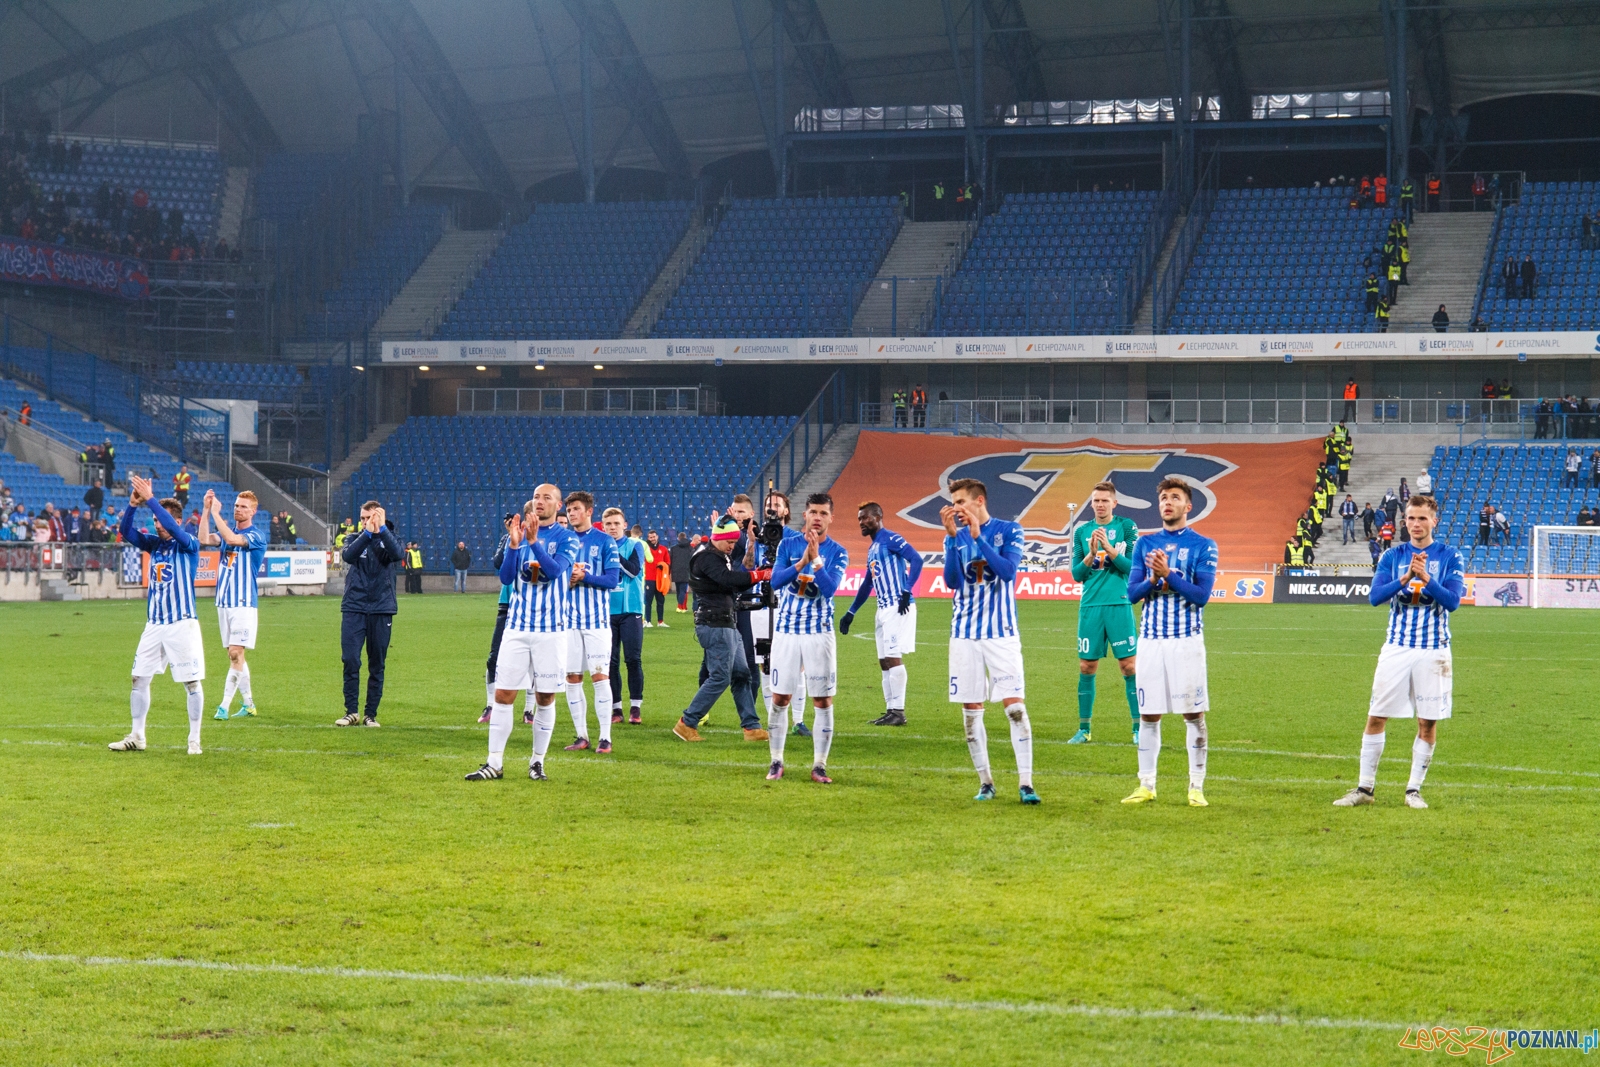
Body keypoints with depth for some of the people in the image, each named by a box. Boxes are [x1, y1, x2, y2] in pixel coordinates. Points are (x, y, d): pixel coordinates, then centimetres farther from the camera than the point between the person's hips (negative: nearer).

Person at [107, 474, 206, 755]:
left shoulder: (188, 545, -7)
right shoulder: (154, 543, 9)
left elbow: (173, 528, -26)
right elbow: (127, 533, -3)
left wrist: (150, 498, -28)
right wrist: (133, 504, -19)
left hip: (182, 624, -6)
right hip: (154, 624, 6)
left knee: (192, 682, -2)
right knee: (139, 678, 6)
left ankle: (194, 740, 5)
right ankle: (136, 737, 15)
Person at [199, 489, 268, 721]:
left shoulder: (257, 535, -6)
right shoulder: (228, 532, 15)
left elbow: (232, 539, -24)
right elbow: (204, 538, -4)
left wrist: (215, 513, -19)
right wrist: (206, 510, -12)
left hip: (243, 604, -7)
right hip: (223, 603, 7)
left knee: (235, 654, -13)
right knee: (235, 656, 10)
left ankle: (225, 706, -14)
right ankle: (248, 704, 18)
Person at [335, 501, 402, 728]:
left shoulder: (386, 541, 6)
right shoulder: (355, 540, 9)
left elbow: (396, 554, -17)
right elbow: (348, 555, -14)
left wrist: (381, 529, -22)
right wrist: (367, 533, -23)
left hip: (381, 611, 0)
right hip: (353, 609, 0)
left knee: (377, 665, 3)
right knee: (350, 661, -7)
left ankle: (371, 714, 11)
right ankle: (351, 711, 3)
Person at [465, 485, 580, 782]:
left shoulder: (566, 538, -1)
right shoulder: (520, 534, 7)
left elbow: (555, 570, -18)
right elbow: (505, 577, -2)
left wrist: (533, 541, -28)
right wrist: (514, 545, -16)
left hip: (551, 629, -2)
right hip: (517, 625, 2)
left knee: (545, 697, 4)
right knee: (503, 694, -1)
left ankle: (537, 762, 16)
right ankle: (494, 763, 3)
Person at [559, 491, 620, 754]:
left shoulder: (605, 541, -2)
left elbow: (612, 579, -7)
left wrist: (582, 577, -16)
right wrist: (567, 579, -11)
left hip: (597, 620, -4)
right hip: (569, 620, 4)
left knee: (600, 676, -7)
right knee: (572, 677, 5)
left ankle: (605, 737, -3)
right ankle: (581, 736, 13)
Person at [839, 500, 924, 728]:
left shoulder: (890, 539, -7)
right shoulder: (872, 548, 21)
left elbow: (916, 559, -21)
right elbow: (867, 585, 29)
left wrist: (907, 591, -26)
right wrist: (850, 613, 29)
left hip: (898, 607, -10)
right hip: (883, 609, 10)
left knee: (893, 657, -10)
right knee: (884, 662, 9)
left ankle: (898, 711, -8)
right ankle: (890, 710, 13)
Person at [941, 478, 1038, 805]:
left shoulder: (1009, 530, -1)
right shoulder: (954, 536, 7)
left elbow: (1009, 571, -16)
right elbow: (951, 580, -6)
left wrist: (977, 536, -19)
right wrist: (953, 536, -14)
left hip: (1001, 632, -3)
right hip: (965, 634, 3)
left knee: (1015, 707, -10)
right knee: (971, 711, 4)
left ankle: (1025, 783, -7)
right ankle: (985, 783, 14)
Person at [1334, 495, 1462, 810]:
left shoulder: (1449, 557, 1)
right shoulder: (1393, 556, 7)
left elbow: (1453, 601, -9)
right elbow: (1375, 596, -5)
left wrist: (1426, 578, -23)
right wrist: (1404, 579, -20)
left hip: (1433, 650, -1)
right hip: (1396, 647, 1)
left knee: (1428, 722, 1)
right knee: (1376, 716, 0)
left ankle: (1414, 789, 12)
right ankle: (1364, 787, 7)